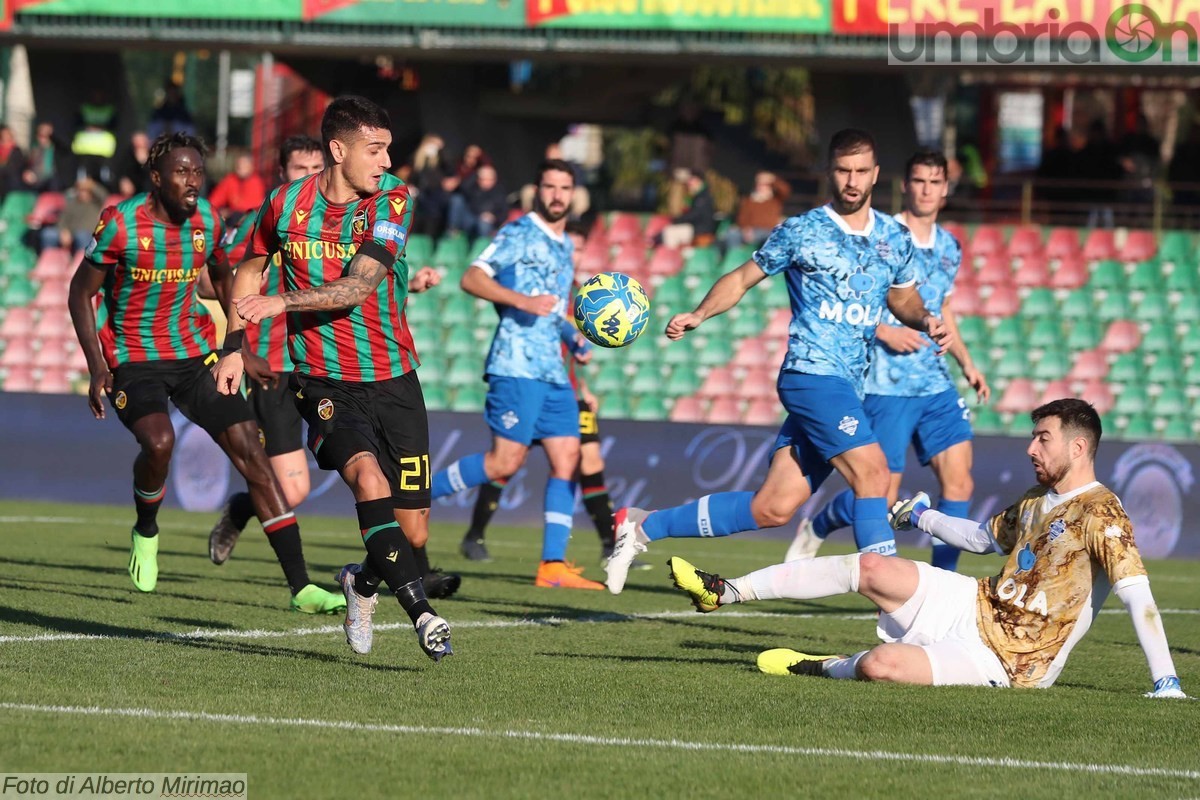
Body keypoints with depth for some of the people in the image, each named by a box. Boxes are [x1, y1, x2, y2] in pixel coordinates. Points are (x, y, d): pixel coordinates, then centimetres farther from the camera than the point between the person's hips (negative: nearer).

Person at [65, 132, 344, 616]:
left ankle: (300, 587, -7)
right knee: (159, 441, -31)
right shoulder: (121, 224, -14)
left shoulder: (208, 222, -2)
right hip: (134, 360, -4)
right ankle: (145, 531, 4)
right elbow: (81, 293, -5)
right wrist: (97, 367, -14)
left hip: (196, 355, 4)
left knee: (252, 453, -7)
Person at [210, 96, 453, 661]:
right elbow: (250, 269, 18)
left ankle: (363, 584, 37)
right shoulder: (287, 204, -1)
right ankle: (423, 616, -33)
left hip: (393, 381, 1)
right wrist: (234, 346, 13)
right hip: (324, 382, -1)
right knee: (368, 476, -29)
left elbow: (358, 286, -19)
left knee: (413, 532, 2)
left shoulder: (391, 201, -6)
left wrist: (283, 303, -30)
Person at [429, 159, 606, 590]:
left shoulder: (565, 246, 21)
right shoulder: (519, 233, -4)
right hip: (517, 365, -8)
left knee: (567, 459, -1)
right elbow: (472, 278, -13)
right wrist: (523, 301, -24)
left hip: (553, 369, 8)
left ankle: (553, 564, -2)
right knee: (505, 461, -13)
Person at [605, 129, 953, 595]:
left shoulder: (894, 238, 13)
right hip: (812, 372, -6)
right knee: (871, 470, -23)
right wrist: (698, 316, -9)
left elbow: (903, 298, 27)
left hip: (847, 388, 6)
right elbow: (742, 279, 7)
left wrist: (925, 320, 4)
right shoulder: (801, 232, -1)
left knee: (772, 508, 3)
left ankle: (642, 527, 15)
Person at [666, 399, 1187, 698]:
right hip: (978, 608, 9)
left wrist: (1165, 682, -34)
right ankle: (726, 593, 3)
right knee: (868, 568, -2)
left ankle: (825, 668, 7)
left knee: (880, 664, -29)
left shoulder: (1101, 515, -19)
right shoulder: (1036, 503, 10)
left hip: (1007, 661, -9)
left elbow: (1138, 595, -27)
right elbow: (983, 537, 29)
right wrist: (919, 517, 27)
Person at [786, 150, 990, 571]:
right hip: (885, 388, -6)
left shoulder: (949, 248, 12)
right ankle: (815, 527, 26)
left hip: (937, 385, 6)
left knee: (958, 481, -7)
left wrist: (966, 362, 17)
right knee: (881, 495, -3)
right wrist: (882, 331, -20)